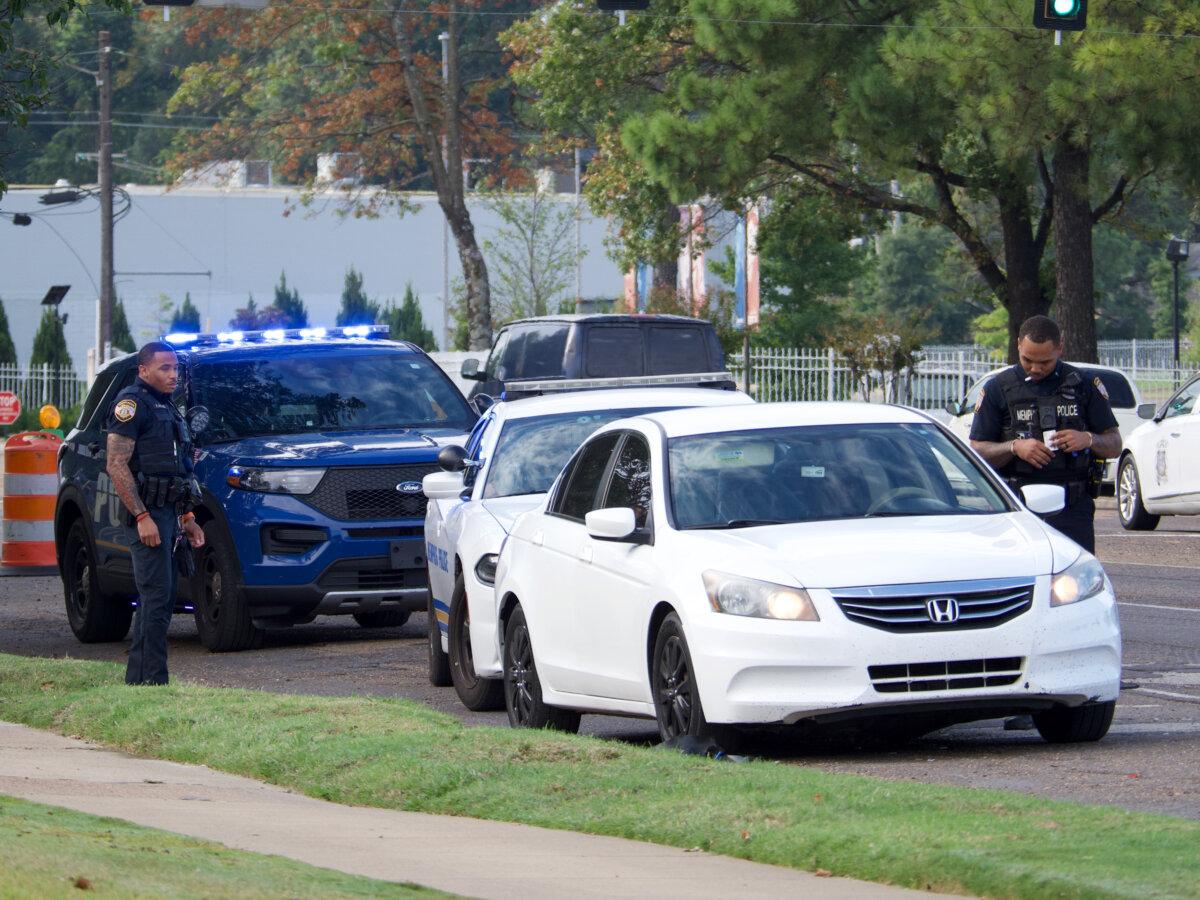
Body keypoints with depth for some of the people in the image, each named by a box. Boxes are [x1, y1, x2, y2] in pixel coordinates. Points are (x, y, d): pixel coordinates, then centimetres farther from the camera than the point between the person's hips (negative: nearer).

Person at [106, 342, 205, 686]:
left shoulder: (166, 408, 21)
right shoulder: (132, 403, -9)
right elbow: (116, 465, -16)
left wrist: (186, 517, 22)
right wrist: (142, 517, -22)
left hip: (167, 513, 10)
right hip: (146, 514, -10)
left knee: (160, 599, 10)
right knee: (156, 598, -13)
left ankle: (137, 679, 15)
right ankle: (151, 681, -14)